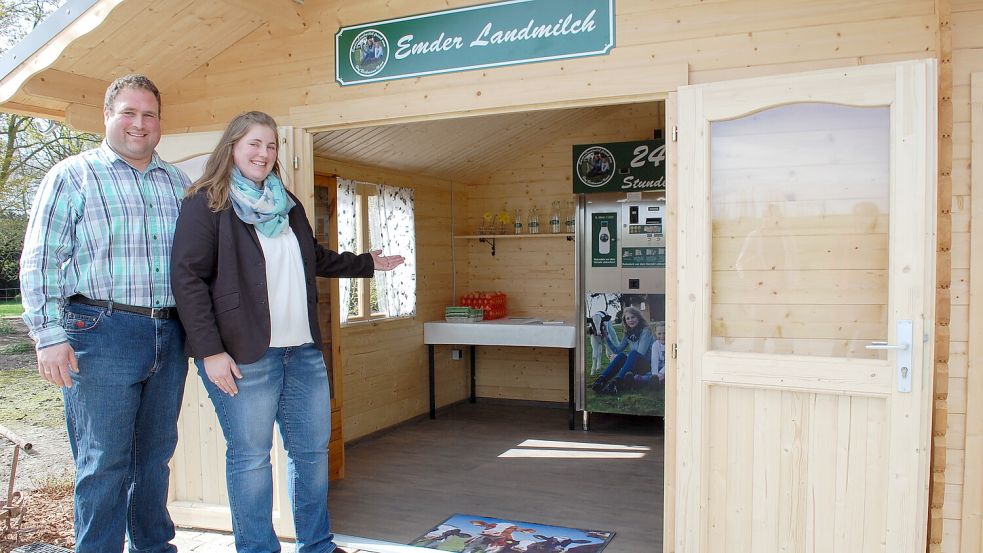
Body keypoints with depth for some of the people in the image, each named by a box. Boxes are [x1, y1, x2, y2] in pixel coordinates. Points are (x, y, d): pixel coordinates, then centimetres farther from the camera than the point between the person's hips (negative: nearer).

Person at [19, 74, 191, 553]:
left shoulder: (178, 183, 15)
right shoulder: (72, 176, 1)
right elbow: (40, 262, -3)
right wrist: (50, 336, -11)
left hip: (169, 336, 5)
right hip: (101, 334, -4)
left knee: (156, 453, 14)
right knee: (104, 461, 0)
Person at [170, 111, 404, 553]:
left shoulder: (286, 204, 17)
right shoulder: (206, 204, -4)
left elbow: (316, 259, 32)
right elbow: (187, 279, -11)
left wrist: (367, 263, 35)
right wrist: (210, 351, -17)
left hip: (303, 351, 7)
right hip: (243, 354, -6)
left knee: (312, 449, 12)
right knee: (250, 457, 3)